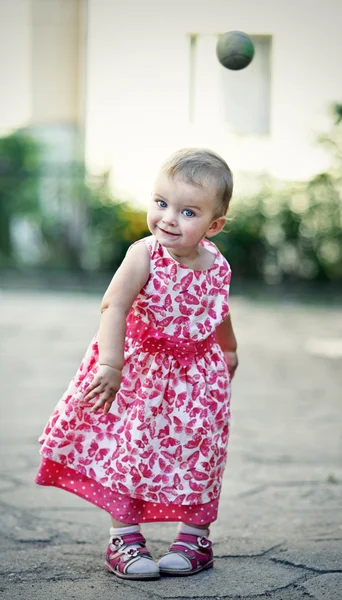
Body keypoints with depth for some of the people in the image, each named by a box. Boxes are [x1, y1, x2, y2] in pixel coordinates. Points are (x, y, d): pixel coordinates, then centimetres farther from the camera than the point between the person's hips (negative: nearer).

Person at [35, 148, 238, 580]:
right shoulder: (144, 255, -23)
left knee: (197, 452, 8)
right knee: (129, 448, 1)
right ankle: (124, 539, 15)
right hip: (140, 368, -3)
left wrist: (229, 353, 28)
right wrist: (110, 365, -42)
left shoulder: (216, 266, -8)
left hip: (195, 374, 4)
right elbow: (114, 307, -32)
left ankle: (195, 536, 26)